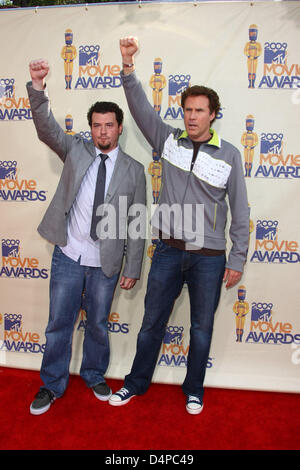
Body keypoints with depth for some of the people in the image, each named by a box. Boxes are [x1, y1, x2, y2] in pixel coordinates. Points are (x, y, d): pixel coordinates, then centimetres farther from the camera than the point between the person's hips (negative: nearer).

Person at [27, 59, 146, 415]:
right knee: (58, 323, 10)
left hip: (105, 262, 0)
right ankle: (52, 385, 31)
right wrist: (37, 89, -30)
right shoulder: (76, 150, 4)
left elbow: (137, 223, 0)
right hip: (68, 255, 1)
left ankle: (94, 376, 39)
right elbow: (47, 129, -12)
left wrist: (132, 270, -2)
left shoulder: (133, 170, 1)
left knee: (98, 324, 14)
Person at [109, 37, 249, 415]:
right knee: (152, 320, 13)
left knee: (202, 327, 13)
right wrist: (128, 65, -17)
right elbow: (140, 107, -3)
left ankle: (194, 390, 36)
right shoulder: (169, 140, 3)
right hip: (169, 249, 2)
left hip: (209, 255, -1)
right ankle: (137, 382, 35)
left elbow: (240, 211, -1)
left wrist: (237, 260, -2)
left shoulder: (229, 155, -2)